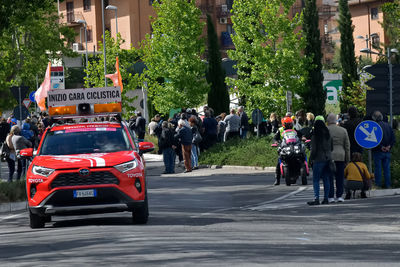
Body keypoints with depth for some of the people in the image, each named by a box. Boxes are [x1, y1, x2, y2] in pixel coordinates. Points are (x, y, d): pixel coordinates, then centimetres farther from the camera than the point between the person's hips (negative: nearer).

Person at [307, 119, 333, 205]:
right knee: (326, 179, 10)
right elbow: (332, 147, 13)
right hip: (328, 159, 6)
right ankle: (326, 198, 11)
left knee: (316, 180, -4)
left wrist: (311, 158, 3)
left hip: (319, 159, -6)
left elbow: (314, 149, -11)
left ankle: (316, 199, -13)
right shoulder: (328, 135, 6)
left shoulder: (315, 137, -11)